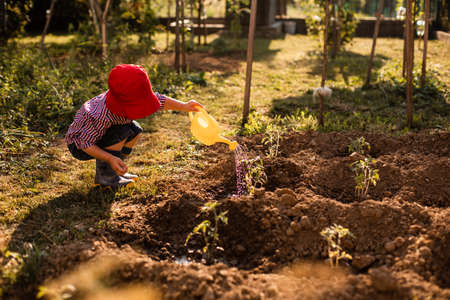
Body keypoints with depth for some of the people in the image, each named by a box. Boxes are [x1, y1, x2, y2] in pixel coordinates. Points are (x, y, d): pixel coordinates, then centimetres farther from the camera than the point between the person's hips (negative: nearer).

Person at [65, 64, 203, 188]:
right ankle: (103, 175, -13)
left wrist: (184, 106, -4)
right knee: (121, 133, -29)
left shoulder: (128, 100, -17)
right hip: (79, 144, -8)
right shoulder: (100, 116, -40)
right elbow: (85, 144, -32)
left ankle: (115, 170, 9)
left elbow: (158, 99, -4)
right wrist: (110, 158, -40)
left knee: (135, 131, 0)